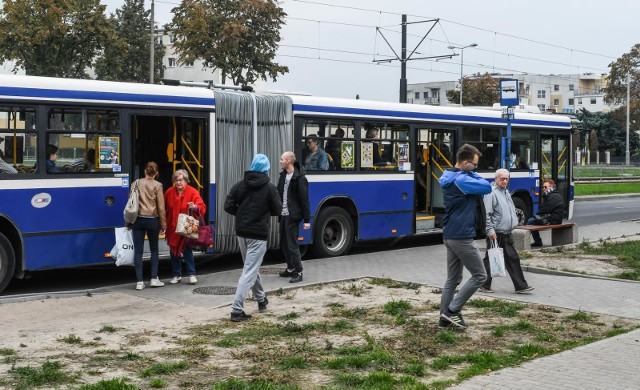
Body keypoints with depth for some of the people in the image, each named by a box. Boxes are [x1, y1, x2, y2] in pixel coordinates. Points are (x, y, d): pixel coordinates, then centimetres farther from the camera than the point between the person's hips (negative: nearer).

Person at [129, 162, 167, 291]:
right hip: (152, 220, -1)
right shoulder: (157, 185, -3)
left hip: (138, 220, 1)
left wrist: (129, 222, 12)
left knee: (138, 251, 3)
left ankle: (139, 282, 0)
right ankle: (154, 279, 10)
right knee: (154, 250, 14)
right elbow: (161, 207, -3)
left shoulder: (136, 183, 3)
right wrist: (163, 225, 4)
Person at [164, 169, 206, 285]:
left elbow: (202, 208, -16)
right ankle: (177, 275, 20)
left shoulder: (193, 192, -9)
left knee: (187, 249, -10)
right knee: (174, 251, 8)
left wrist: (195, 207, -37)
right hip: (172, 228, 4)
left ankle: (192, 274, 1)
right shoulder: (169, 192, 2)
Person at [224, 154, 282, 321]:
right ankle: (237, 309, -14)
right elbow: (277, 210, 0)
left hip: (241, 232, 5)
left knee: (251, 266, 23)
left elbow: (228, 206, 0)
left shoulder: (239, 185, 2)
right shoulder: (269, 187, -8)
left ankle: (261, 299, 39)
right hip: (258, 234, -5)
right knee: (250, 271, -6)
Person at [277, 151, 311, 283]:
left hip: (292, 217, -8)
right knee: (283, 244, 15)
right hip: (283, 215, 8)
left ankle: (298, 272, 4)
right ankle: (290, 268, 29)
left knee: (292, 245, -5)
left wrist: (306, 220, -15)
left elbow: (304, 199, -14)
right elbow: (279, 194, 11)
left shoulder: (299, 178, -13)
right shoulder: (283, 176, 10)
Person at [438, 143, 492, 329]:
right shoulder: (461, 180, -18)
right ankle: (453, 310, -2)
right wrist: (473, 174, -6)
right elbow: (487, 187, -20)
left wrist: (471, 175, -4)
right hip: (462, 237, -10)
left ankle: (445, 318, 14)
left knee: (452, 279, 13)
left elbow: (478, 186, 16)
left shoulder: (450, 177, 13)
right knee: (479, 275, 0)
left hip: (450, 236, 10)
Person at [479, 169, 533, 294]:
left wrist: (514, 223, 22)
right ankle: (485, 286, 12)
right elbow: (486, 214, -18)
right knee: (490, 260, 1)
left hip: (506, 234, 9)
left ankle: (520, 286, 10)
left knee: (513, 258, 7)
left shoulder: (506, 192, 17)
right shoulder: (491, 193, -13)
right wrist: (490, 230, -22)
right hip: (496, 234, -9)